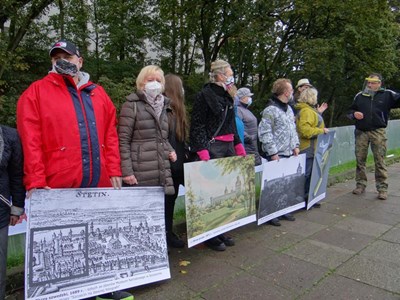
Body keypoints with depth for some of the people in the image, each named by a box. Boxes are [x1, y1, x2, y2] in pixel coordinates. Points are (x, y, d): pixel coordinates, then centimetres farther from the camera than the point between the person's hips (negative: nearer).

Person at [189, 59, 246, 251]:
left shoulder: (227, 96, 16)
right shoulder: (204, 95, -8)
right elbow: (197, 126, -13)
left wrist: (240, 149, 18)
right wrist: (203, 154, -20)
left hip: (228, 148, 8)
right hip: (212, 147, -8)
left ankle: (221, 231, 23)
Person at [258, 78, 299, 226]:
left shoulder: (289, 109, 15)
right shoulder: (270, 110, -13)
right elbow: (264, 133, -16)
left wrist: (295, 146, 13)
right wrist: (273, 152, -17)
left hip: (289, 154, 9)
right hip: (276, 155, -8)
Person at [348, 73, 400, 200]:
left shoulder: (387, 95, 3)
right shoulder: (359, 96, 11)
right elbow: (350, 111, 16)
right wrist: (354, 114, -5)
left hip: (378, 132, -3)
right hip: (361, 132, 3)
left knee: (379, 160, -2)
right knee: (360, 159, 6)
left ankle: (382, 188, 5)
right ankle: (360, 184, 18)